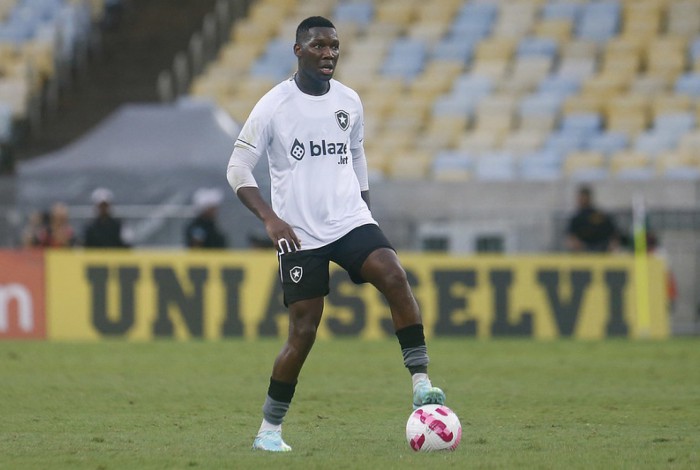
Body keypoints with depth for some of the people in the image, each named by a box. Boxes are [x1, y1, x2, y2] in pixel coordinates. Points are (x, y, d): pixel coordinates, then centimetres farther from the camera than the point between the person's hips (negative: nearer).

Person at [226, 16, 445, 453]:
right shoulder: (273, 106, -6)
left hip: (351, 221, 3)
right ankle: (269, 430, 10)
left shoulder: (349, 101, 7)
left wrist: (367, 213, 22)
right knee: (304, 331, -6)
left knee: (395, 276, -24)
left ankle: (421, 383, -25)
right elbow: (238, 168, -5)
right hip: (299, 235, -3)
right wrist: (270, 218, -18)